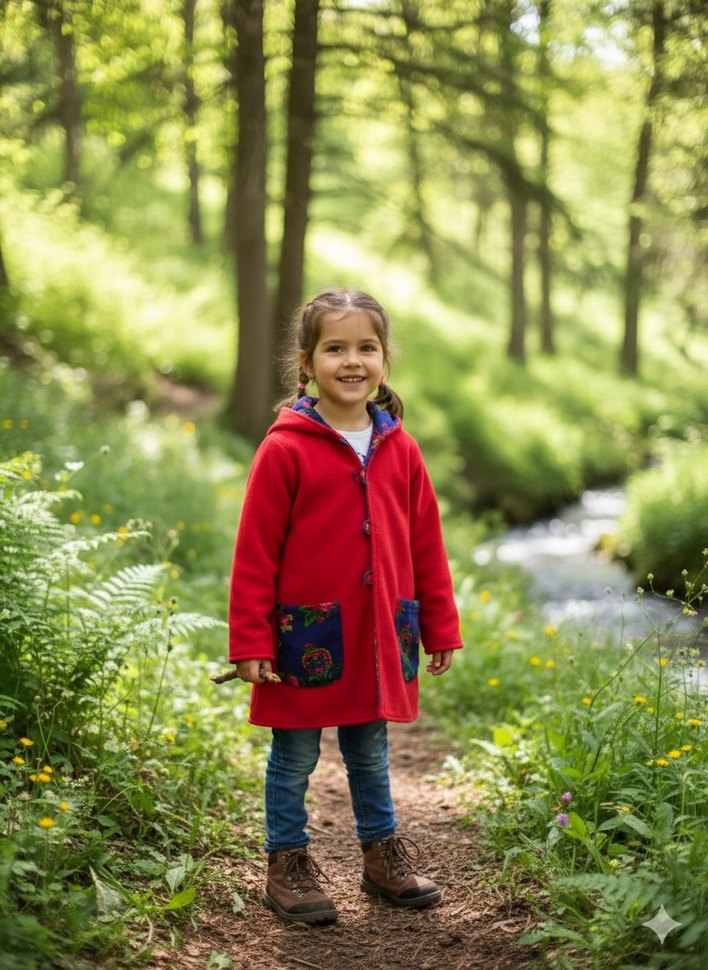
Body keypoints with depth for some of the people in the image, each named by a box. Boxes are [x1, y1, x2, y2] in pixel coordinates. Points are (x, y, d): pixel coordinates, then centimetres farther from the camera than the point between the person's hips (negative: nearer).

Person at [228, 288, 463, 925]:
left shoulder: (399, 450, 3)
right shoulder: (285, 449, -11)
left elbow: (426, 546, 9)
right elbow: (255, 551, -9)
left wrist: (441, 629, 11)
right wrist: (250, 640, -11)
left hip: (379, 636, 4)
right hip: (308, 635, -4)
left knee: (370, 753, 18)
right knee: (294, 756, 9)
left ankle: (382, 856, 34)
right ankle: (287, 866, 24)